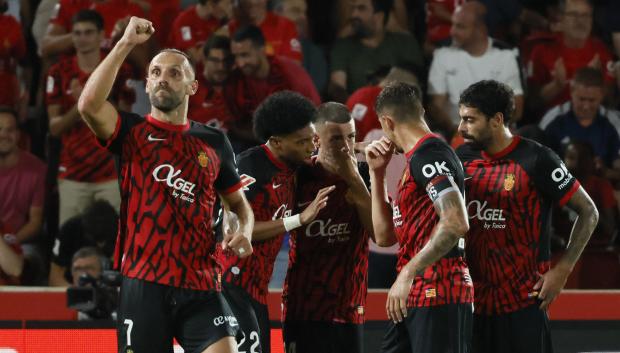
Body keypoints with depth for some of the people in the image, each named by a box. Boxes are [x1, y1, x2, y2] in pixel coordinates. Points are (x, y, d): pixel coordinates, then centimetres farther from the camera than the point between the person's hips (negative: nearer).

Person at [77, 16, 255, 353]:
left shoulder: (214, 142, 13)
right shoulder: (132, 132, 4)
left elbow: (238, 202, 24)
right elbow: (89, 104, -16)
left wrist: (244, 231, 1)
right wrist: (126, 44, -15)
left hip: (201, 286, 2)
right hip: (143, 284, -1)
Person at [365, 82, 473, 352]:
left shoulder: (428, 154, -11)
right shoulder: (417, 159, 20)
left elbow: (456, 224, -25)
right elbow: (385, 236, 23)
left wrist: (407, 274, -24)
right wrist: (377, 174, 19)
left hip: (437, 295, -10)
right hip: (416, 298, 10)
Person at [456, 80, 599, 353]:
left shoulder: (536, 160, -9)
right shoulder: (464, 158, 7)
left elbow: (588, 213, -4)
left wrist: (562, 271, -9)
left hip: (523, 301, -5)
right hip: (473, 298, 5)